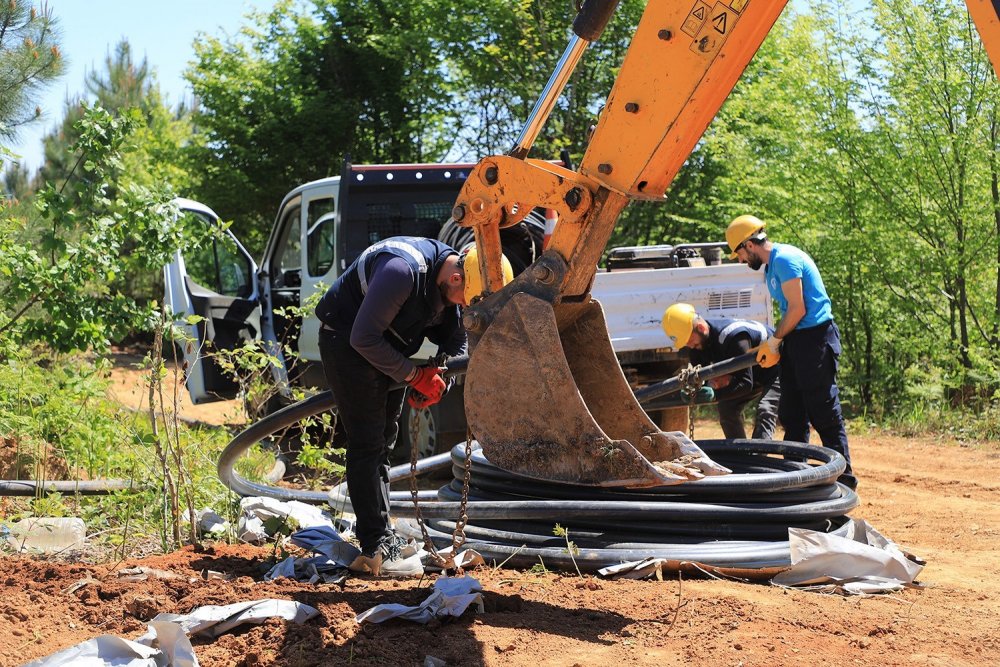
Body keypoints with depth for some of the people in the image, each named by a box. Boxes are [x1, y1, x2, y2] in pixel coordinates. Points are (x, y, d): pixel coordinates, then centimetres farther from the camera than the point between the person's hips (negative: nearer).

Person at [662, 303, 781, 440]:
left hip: (775, 371, -8)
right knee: (727, 408, -2)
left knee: (764, 413, -25)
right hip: (755, 374, 8)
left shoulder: (733, 337, -39)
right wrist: (712, 380, -33)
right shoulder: (698, 341, -13)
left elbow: (745, 383, -40)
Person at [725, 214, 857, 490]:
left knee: (825, 414, -7)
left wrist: (774, 340, -8)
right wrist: (773, 344, 8)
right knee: (792, 415, 12)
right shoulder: (772, 265, 17)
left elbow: (797, 309, -18)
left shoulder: (785, 259, -15)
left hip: (815, 337, -10)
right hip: (795, 340, 10)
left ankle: (844, 477, -2)